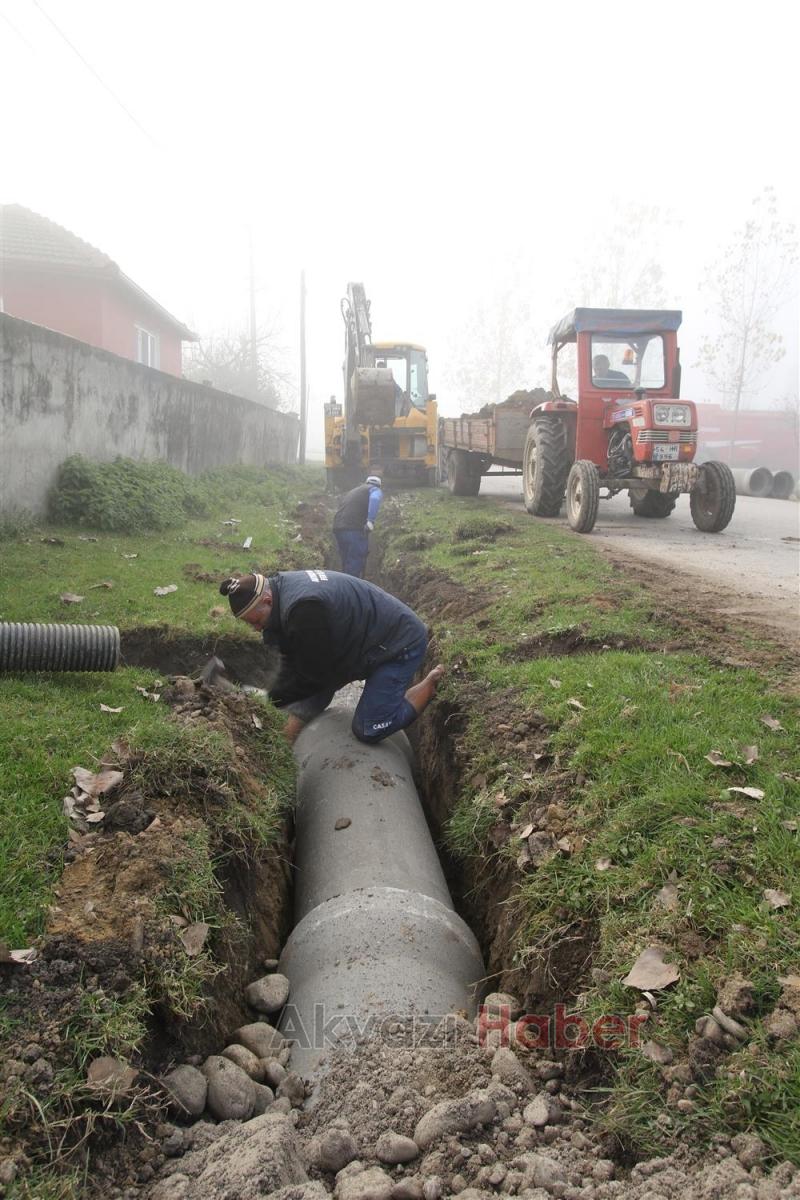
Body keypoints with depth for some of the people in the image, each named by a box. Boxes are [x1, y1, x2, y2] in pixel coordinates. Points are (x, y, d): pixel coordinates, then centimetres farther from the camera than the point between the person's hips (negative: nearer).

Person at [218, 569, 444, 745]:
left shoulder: (304, 609, -34)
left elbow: (314, 674, -21)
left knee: (369, 730, -11)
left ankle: (432, 683, 4)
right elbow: (291, 662, 1)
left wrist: (273, 697, -11)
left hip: (401, 642, -10)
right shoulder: (278, 587, -4)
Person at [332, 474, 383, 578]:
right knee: (355, 567, -6)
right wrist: (371, 521, -21)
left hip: (338, 529, 7)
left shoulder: (353, 491, 34)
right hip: (354, 530, -7)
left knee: (348, 566, 16)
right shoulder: (375, 489, 11)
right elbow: (375, 499, -15)